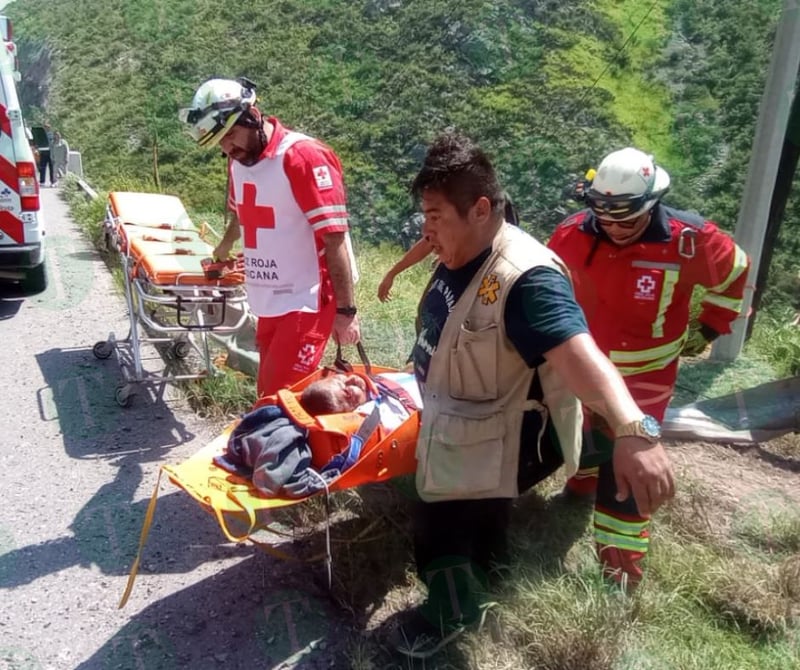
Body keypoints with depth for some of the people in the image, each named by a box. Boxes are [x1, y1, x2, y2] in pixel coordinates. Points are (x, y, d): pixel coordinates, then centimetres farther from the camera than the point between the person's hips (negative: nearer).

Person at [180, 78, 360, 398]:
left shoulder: (304, 156, -15)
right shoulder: (239, 159, 10)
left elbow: (335, 239, -17)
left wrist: (346, 310, -17)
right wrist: (224, 248, 48)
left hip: (306, 302, -7)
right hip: (268, 302, 8)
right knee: (269, 396, 10)